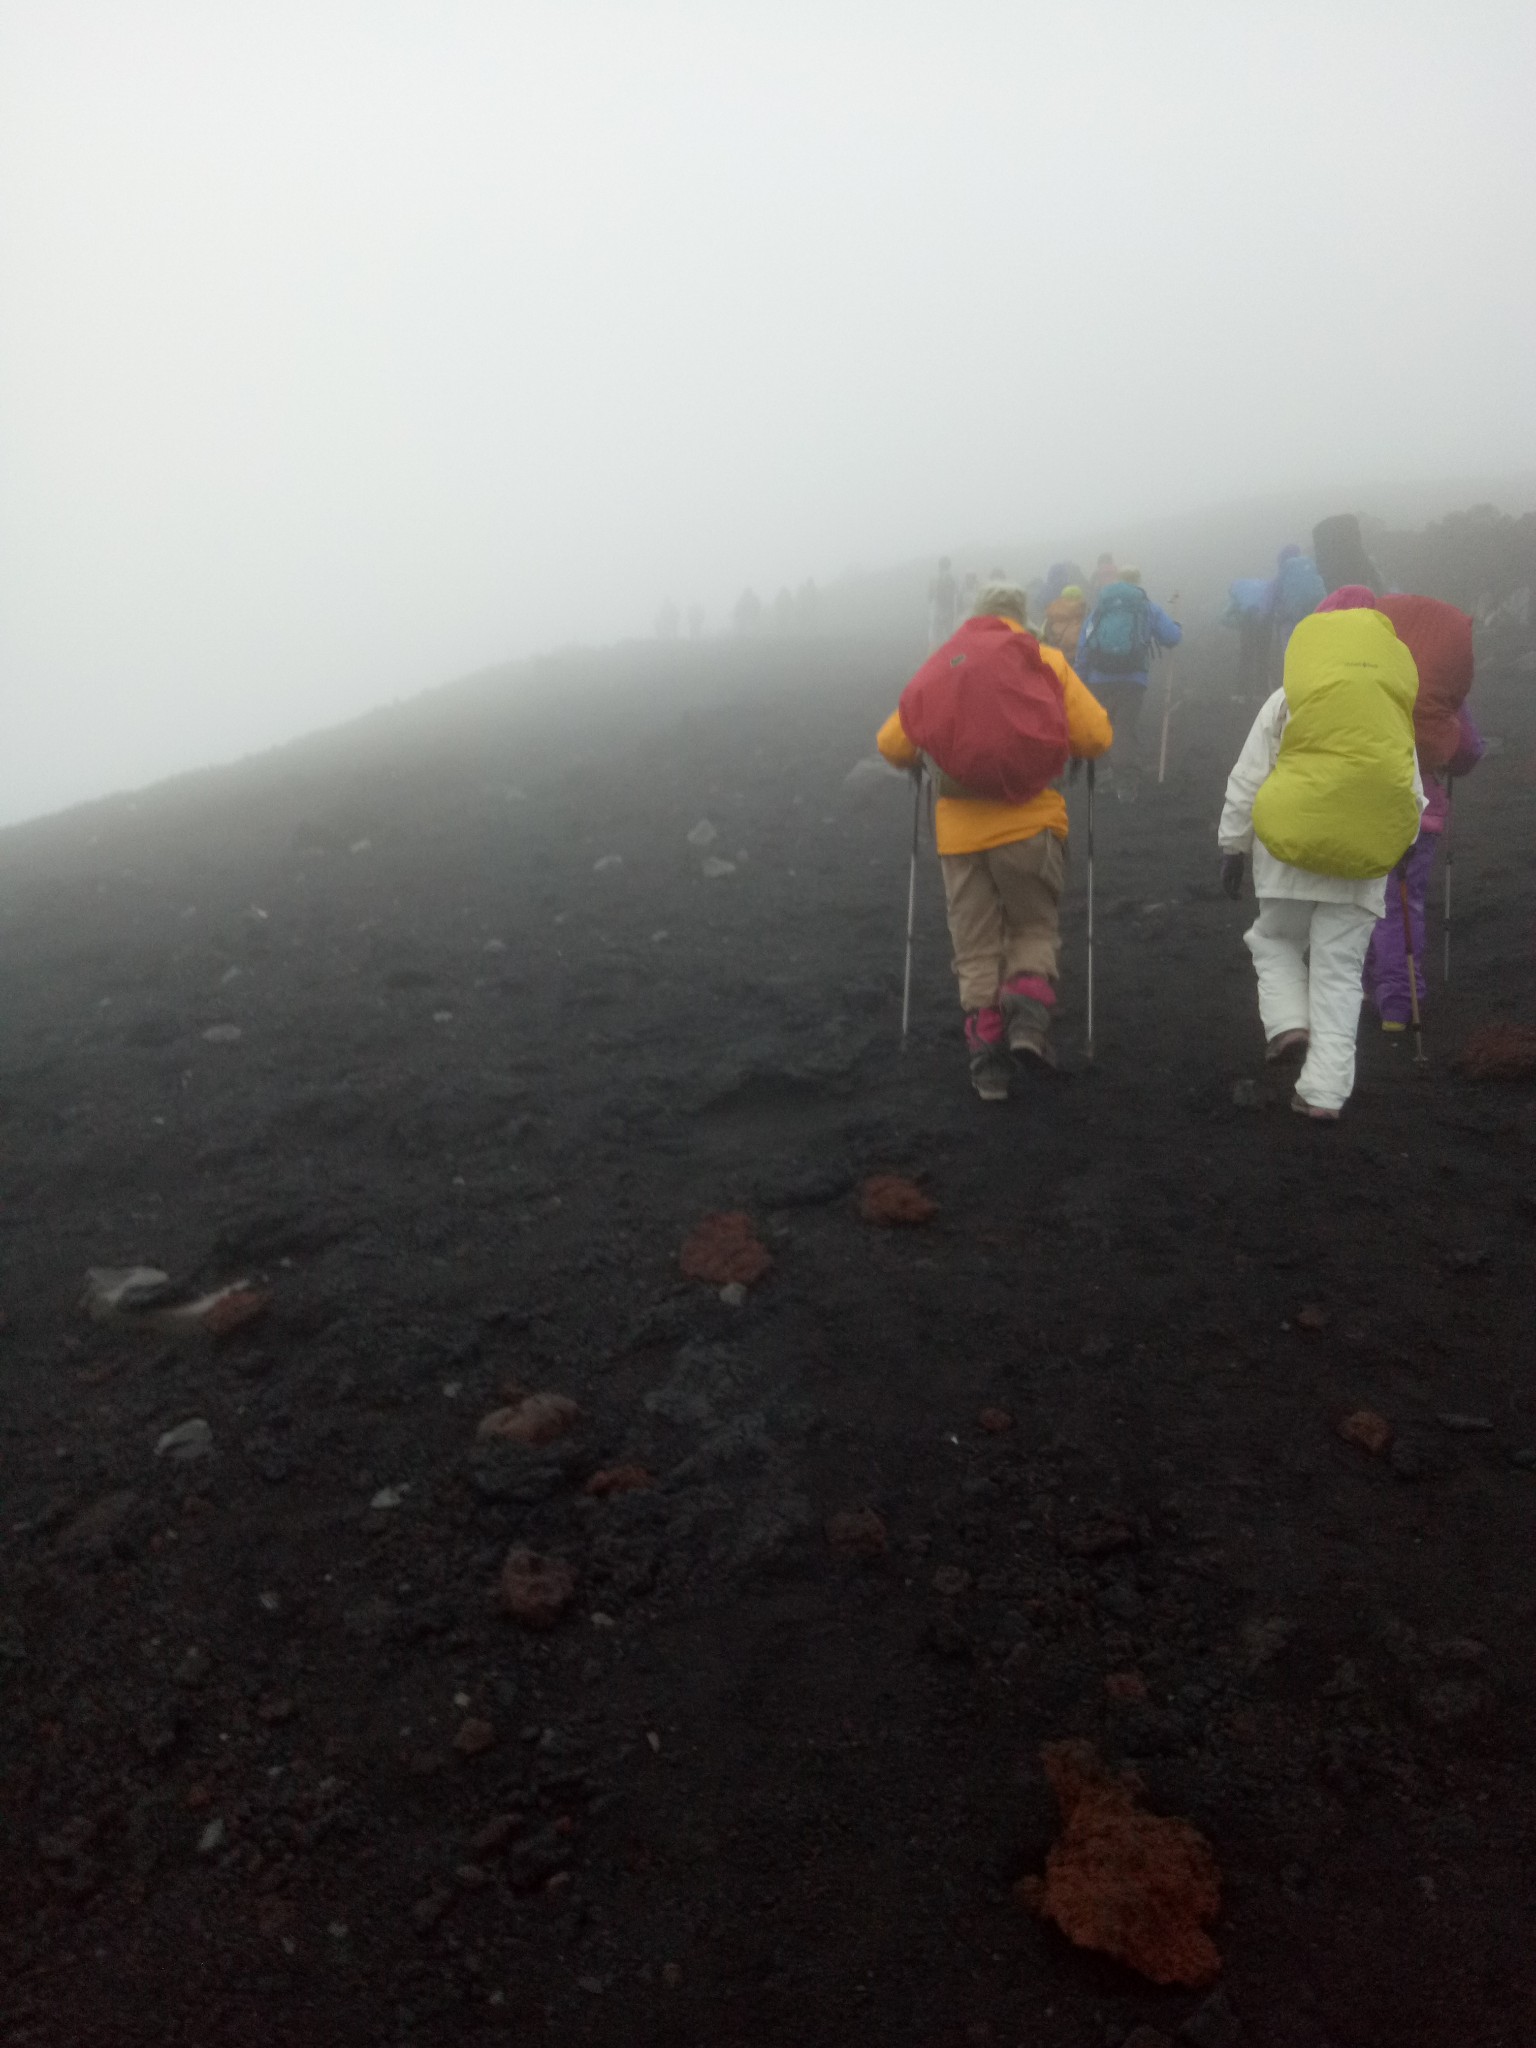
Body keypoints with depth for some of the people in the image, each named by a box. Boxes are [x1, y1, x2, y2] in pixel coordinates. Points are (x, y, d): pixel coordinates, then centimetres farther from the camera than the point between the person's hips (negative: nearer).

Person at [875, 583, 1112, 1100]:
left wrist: (916, 763, 29)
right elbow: (1096, 736, -2)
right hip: (1030, 824, -1)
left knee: (975, 947, 11)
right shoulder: (1047, 660, 5)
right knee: (1035, 927, 16)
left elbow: (891, 743, 8)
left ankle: (987, 1055, 8)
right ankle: (1029, 1013, -7)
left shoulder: (939, 667, 10)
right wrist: (1064, 748, 20)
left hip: (960, 829, 1)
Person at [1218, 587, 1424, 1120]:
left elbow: (1247, 780, 1)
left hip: (1292, 846, -2)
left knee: (1276, 938, 21)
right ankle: (1325, 1090, 2)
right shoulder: (1395, 705, 9)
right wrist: (1396, 845, 27)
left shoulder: (1286, 700, 0)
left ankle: (1288, 1023, -4)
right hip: (1364, 858, 2)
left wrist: (1233, 846, 8)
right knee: (1340, 968, 6)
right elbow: (1413, 791, 14)